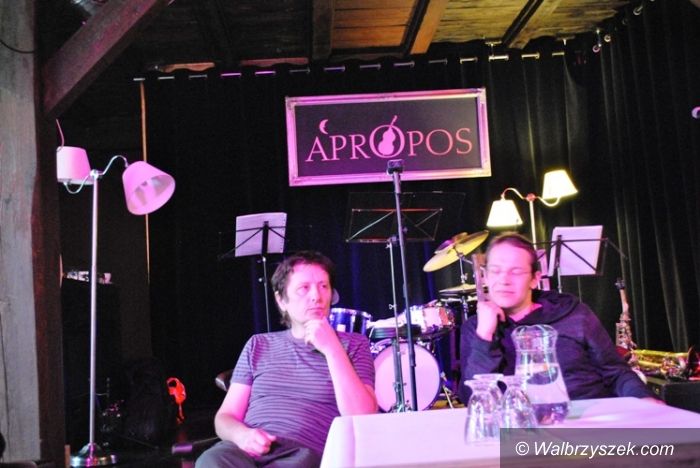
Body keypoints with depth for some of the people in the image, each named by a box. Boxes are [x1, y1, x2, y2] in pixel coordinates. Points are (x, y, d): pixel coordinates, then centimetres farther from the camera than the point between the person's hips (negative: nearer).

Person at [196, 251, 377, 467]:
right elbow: (225, 417, 16)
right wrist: (241, 434, -8)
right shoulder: (259, 345, 20)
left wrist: (332, 350, -9)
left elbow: (361, 420, -3)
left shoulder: (353, 344, 11)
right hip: (250, 449, 2)